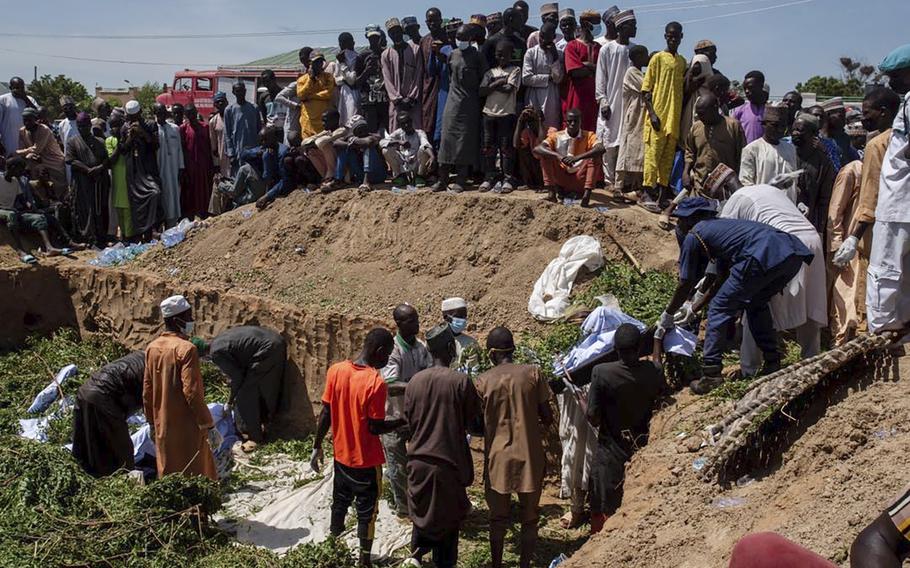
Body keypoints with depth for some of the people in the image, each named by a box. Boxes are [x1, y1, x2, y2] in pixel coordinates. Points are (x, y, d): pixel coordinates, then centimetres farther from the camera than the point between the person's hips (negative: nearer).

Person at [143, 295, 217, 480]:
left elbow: (147, 392, 11)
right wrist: (208, 424, -14)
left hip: (163, 427, 7)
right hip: (187, 427, -7)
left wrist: (153, 423, 20)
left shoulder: (152, 348, 6)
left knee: (168, 473, 16)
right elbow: (192, 392, -20)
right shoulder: (186, 348, -17)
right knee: (193, 475, 1)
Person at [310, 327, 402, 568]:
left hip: (341, 455, 6)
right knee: (366, 511, 10)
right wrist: (403, 421, -6)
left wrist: (317, 446, 8)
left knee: (340, 504, 21)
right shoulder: (376, 382, -24)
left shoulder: (335, 370, -7)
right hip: (366, 460, -5)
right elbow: (375, 427, -20)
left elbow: (325, 414, -1)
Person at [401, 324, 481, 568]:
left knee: (423, 512, 21)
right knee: (447, 516, 12)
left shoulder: (414, 381, -3)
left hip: (419, 460, 3)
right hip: (449, 461, -3)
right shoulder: (461, 381, -14)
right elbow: (472, 421, -3)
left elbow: (409, 422, 6)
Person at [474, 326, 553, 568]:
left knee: (498, 519, 13)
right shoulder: (532, 373, -5)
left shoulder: (483, 381, -5)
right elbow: (547, 417, -3)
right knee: (529, 519, 12)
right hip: (530, 456, 0)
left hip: (498, 459, 0)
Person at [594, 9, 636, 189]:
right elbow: (600, 78, -1)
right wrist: (603, 101, -8)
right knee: (610, 143, -2)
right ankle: (609, 180, 3)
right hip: (611, 104, -3)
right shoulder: (607, 49, -1)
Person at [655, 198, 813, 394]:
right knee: (757, 304, 30)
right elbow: (723, 277, 41)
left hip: (763, 258, -8)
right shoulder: (719, 225, 37)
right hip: (794, 255, 8)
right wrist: (695, 308, 49)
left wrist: (667, 316, 30)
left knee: (720, 309, 6)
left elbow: (685, 285, 16)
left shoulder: (693, 236, 13)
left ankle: (711, 375, 2)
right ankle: (773, 364, 29)